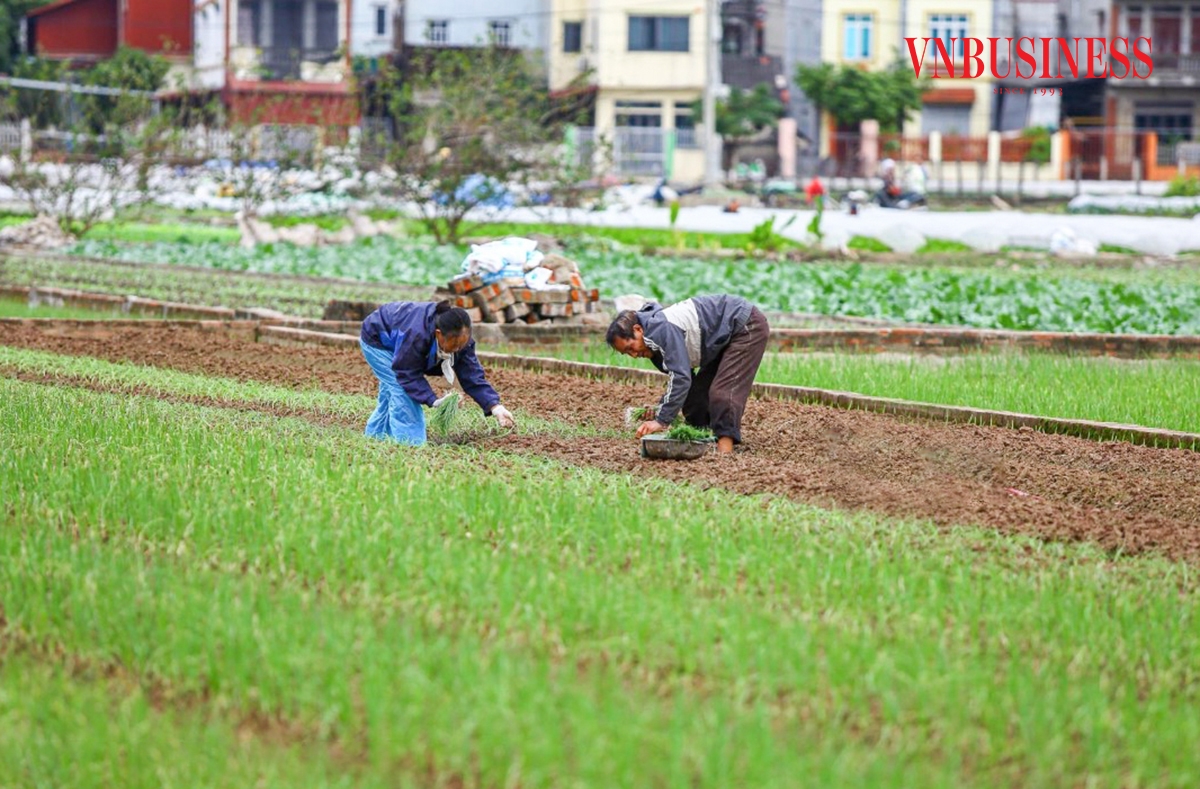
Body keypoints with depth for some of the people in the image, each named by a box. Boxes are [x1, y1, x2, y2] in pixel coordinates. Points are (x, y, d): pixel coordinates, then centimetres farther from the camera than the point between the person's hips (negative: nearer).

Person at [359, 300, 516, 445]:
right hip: (376, 341, -7)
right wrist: (433, 401, -42)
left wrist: (495, 407, -32)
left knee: (391, 393, 18)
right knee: (401, 390, -19)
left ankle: (376, 435, 34)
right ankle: (408, 442, -15)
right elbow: (408, 374, -35)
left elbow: (472, 375, -22)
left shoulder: (460, 338, -24)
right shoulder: (416, 334, -46)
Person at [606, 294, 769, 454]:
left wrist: (662, 421, -29)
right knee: (697, 393, 7)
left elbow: (681, 377, -32)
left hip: (749, 326, -11)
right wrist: (659, 412, -1)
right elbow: (679, 377, 11)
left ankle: (725, 450, -25)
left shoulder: (662, 329, -27)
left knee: (722, 391, -20)